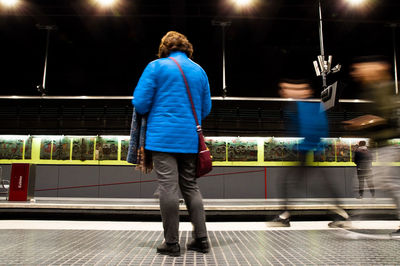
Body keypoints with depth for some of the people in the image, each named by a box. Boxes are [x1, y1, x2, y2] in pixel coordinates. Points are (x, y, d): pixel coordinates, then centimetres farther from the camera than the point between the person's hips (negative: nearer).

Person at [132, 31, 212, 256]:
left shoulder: (156, 66, 0)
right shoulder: (199, 70, 14)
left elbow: (140, 104, -4)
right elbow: (206, 109, 17)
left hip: (163, 136, -4)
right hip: (190, 139, 5)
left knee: (168, 187, -2)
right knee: (191, 186, 11)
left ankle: (172, 243, 5)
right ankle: (201, 239, 14)